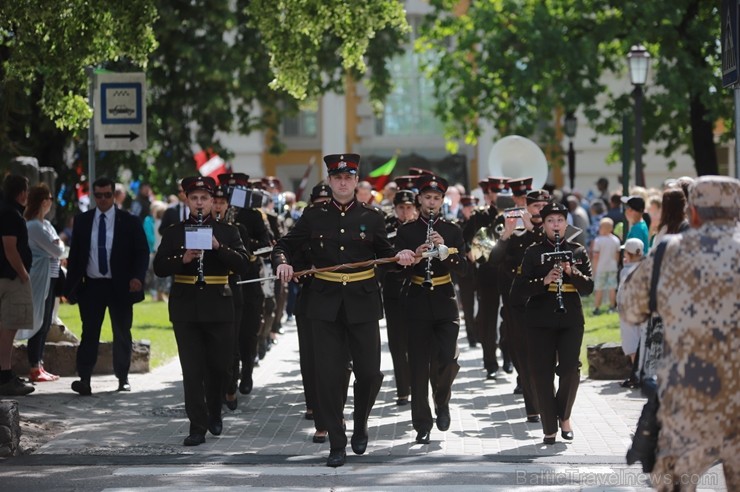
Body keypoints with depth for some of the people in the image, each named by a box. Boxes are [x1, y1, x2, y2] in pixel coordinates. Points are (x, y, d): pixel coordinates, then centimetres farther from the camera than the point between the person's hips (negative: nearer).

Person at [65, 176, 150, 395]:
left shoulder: (129, 222, 1)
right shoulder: (82, 221, 7)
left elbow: (142, 252, 0)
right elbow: (74, 255, 8)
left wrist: (137, 277, -17)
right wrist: (71, 286, 1)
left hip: (120, 286, -1)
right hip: (91, 285, 1)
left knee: (122, 334, 9)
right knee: (89, 334, -5)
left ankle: (122, 378, 20)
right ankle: (84, 380, -11)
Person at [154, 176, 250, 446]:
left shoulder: (228, 232, 7)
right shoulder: (174, 233, 7)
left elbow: (243, 264, -4)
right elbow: (159, 268, 1)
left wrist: (219, 247, -18)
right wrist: (183, 259, -16)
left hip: (218, 308, 0)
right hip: (185, 309, 0)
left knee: (220, 365, 7)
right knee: (192, 370, -4)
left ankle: (214, 413, 32)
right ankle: (197, 426, -3)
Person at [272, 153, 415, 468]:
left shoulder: (371, 217, 5)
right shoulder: (314, 217, 5)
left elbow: (383, 253, 14)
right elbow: (285, 246, 8)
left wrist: (399, 257, -8)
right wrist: (282, 263, -13)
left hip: (363, 303, 0)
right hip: (326, 306, 0)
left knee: (369, 373, 0)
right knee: (328, 376, -3)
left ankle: (360, 426, 28)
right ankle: (337, 445, 6)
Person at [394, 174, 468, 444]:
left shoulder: (453, 231, 6)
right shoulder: (406, 231, 4)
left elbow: (463, 268, -1)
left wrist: (444, 248, -16)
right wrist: (415, 257, -18)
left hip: (445, 302, 0)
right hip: (417, 303, 0)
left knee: (447, 358, -12)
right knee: (419, 364, 0)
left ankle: (442, 402, 17)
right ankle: (422, 424, 7)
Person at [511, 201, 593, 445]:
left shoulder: (578, 252, 9)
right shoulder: (533, 252, 4)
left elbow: (588, 287, 4)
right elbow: (518, 290, -2)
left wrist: (572, 272, -14)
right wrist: (544, 280, -17)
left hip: (571, 319, 1)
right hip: (540, 321, 0)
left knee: (570, 369, -12)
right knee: (543, 373, -2)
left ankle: (564, 415, 13)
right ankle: (549, 428, 7)